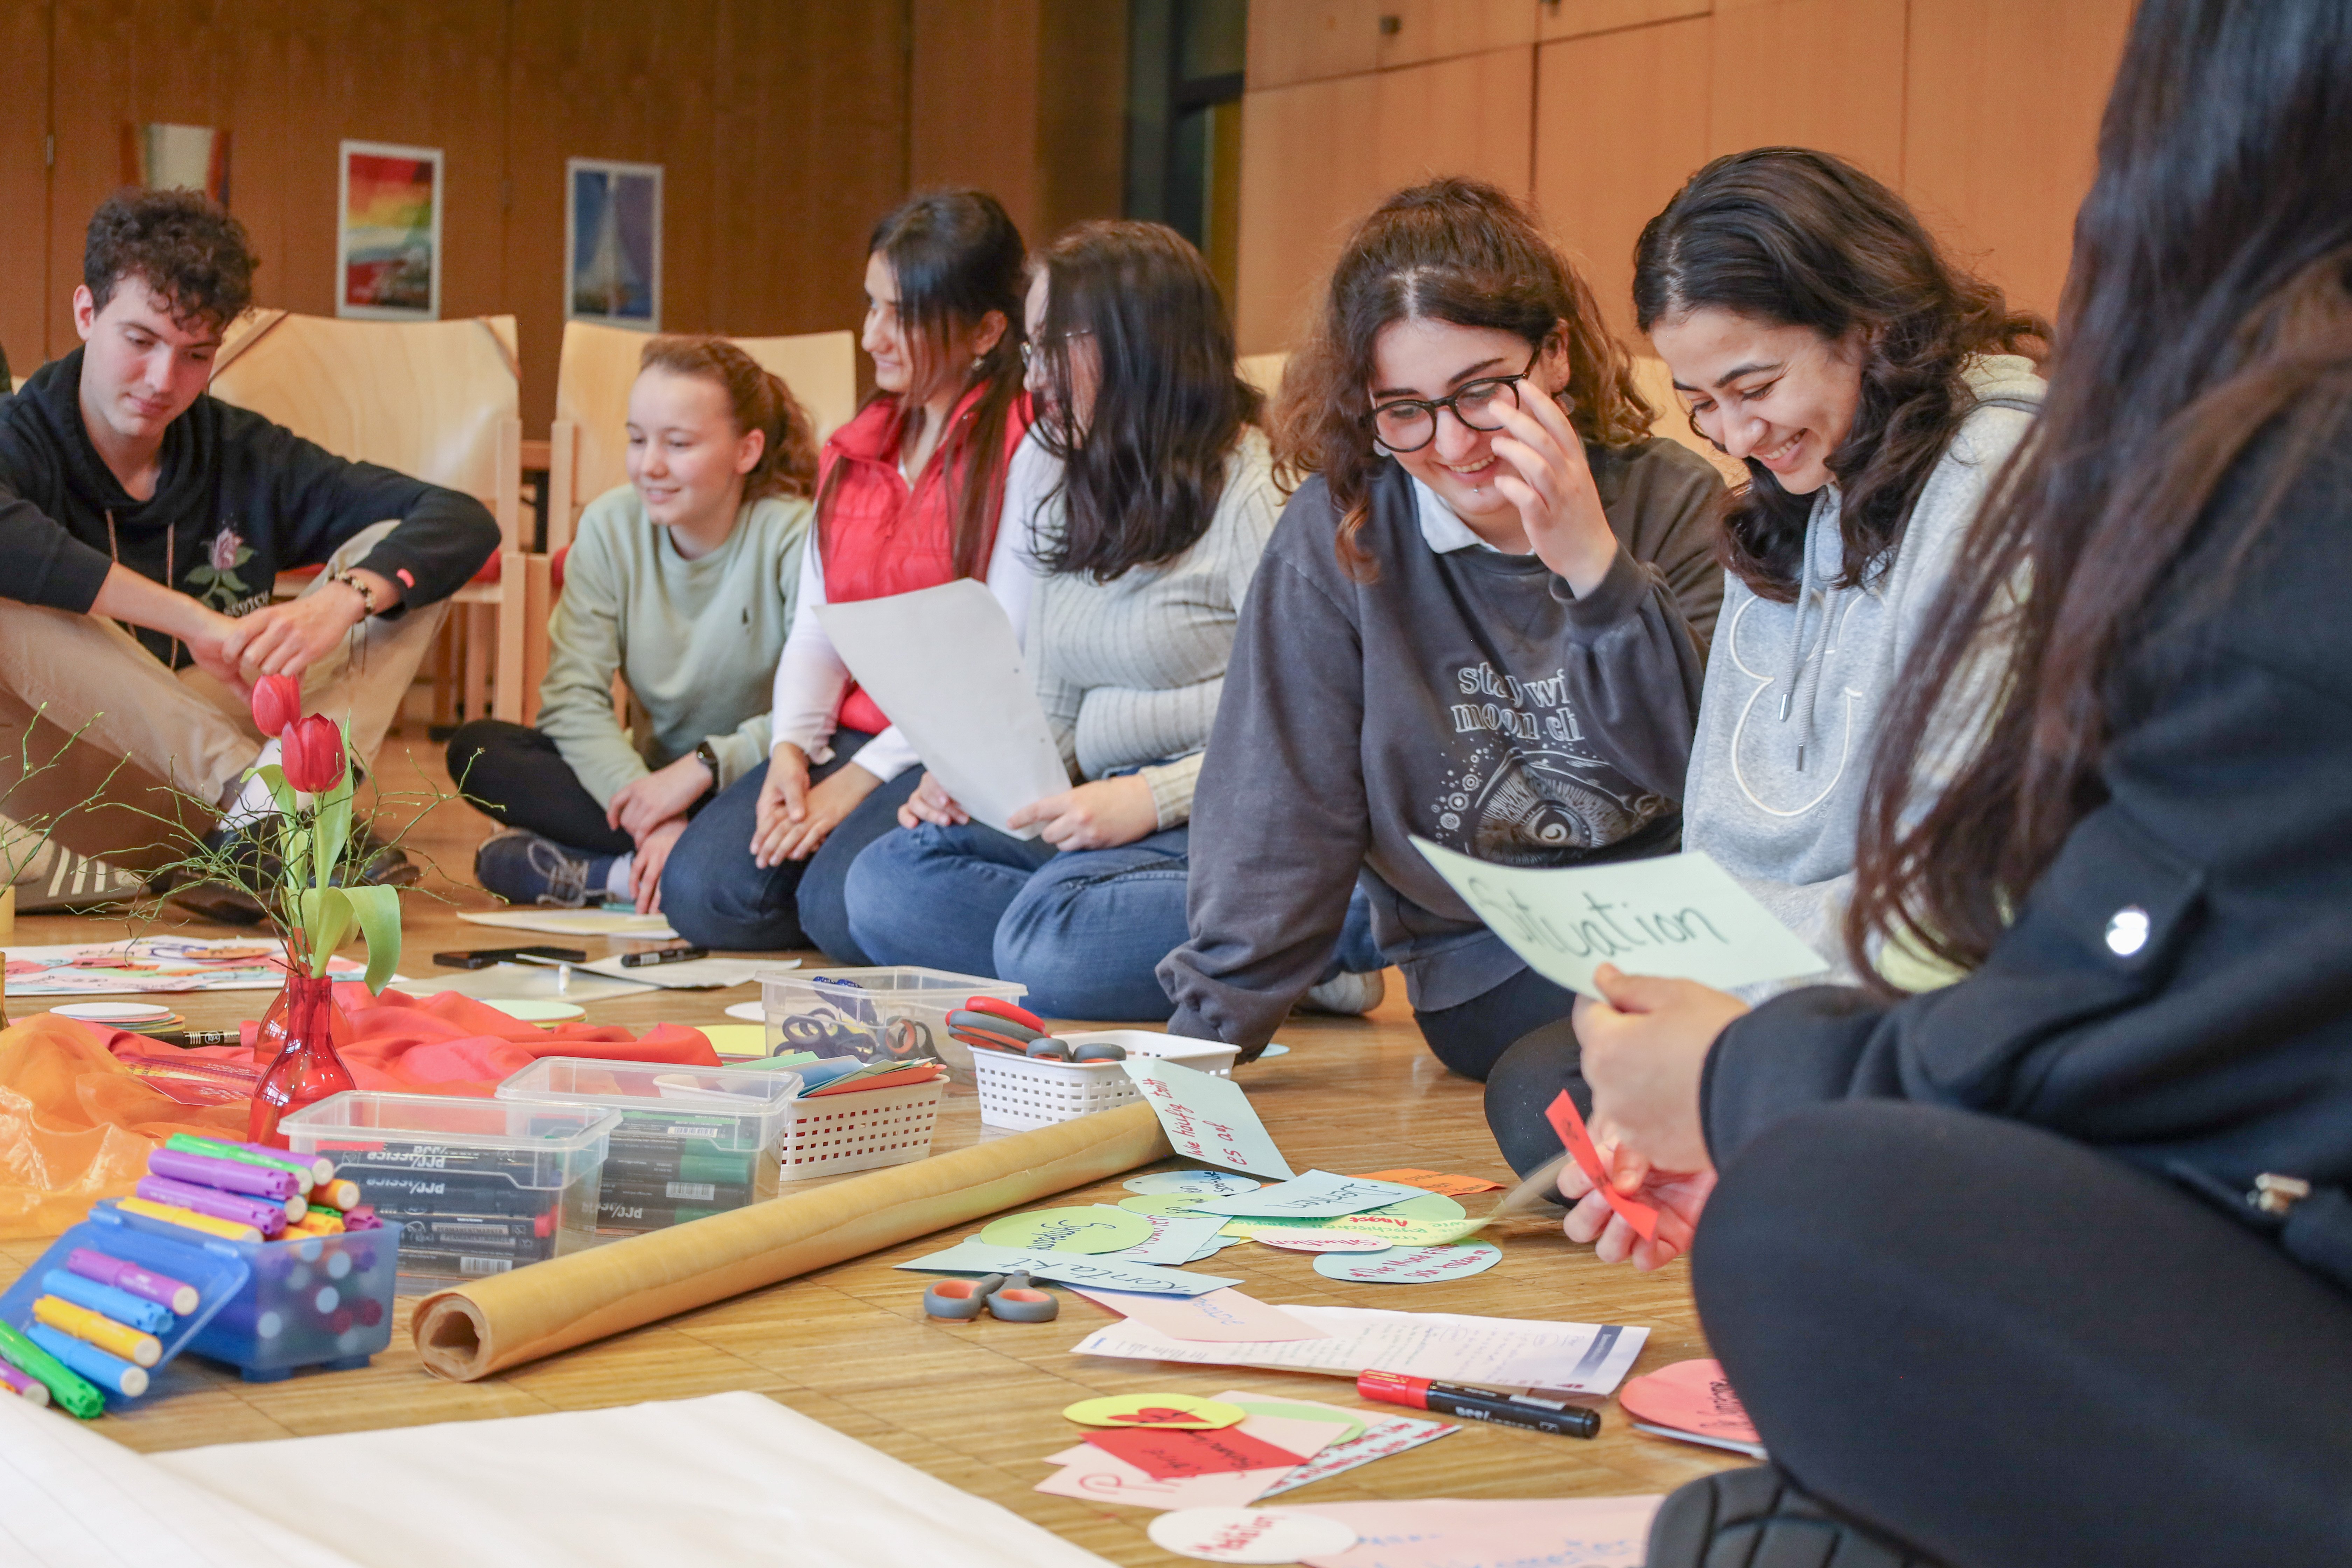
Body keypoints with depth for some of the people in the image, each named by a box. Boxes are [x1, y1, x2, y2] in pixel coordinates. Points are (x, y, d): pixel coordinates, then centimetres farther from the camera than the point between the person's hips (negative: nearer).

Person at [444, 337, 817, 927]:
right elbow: (572, 698, -9)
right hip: (652, 772, 6)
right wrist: (653, 820, -24)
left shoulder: (795, 538, -14)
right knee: (476, 749, -15)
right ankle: (656, 859, -21)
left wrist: (703, 766, -27)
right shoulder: (610, 528, -1)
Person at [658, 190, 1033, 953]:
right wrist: (791, 751, -7)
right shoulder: (852, 452, 17)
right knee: (708, 888, -18)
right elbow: (816, 628, 13)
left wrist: (862, 779, -15)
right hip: (849, 738, 6)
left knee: (843, 904, -29)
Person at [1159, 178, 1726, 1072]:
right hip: (1490, 978, -3)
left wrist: (1596, 566, -19)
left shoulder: (1674, 502, -1)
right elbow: (1281, 816, -3)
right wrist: (1206, 1037, -8)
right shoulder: (1337, 536, -4)